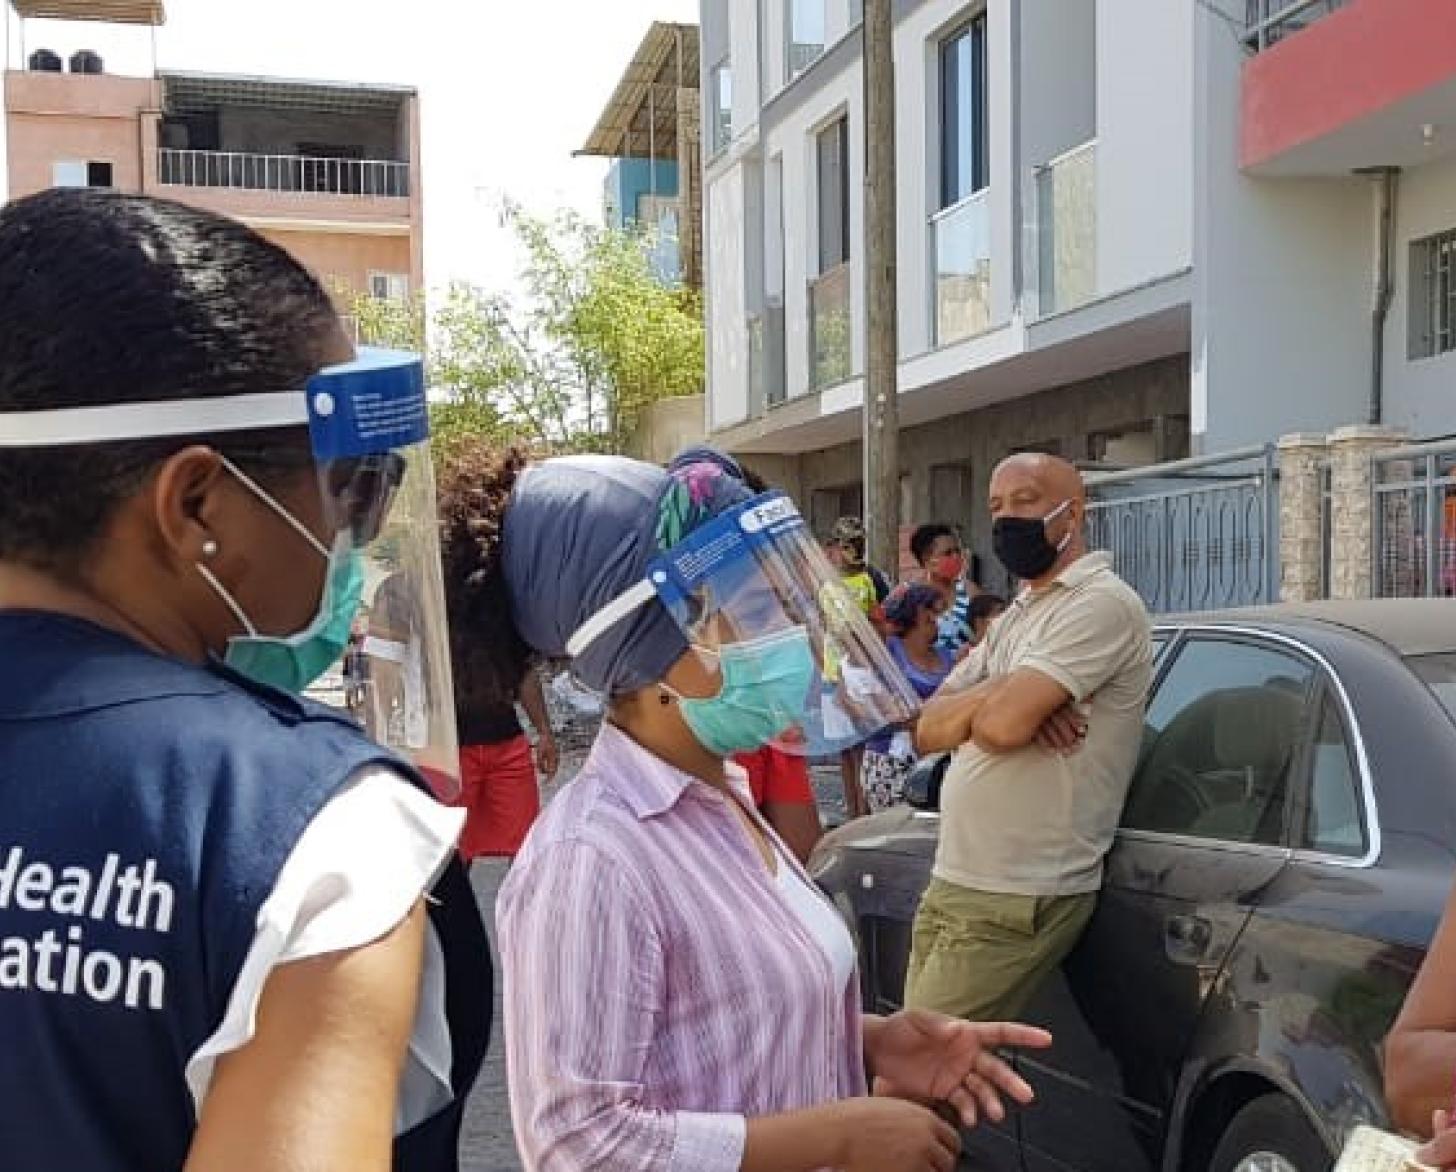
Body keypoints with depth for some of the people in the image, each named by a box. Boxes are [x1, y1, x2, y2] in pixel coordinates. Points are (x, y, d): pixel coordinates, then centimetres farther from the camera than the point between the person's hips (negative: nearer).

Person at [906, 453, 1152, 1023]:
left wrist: (979, 702, -1)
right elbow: (928, 729, 9)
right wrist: (995, 697, -10)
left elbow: (1002, 723, -24)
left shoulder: (1101, 602, -11)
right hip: (952, 884, 9)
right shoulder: (1016, 615, 18)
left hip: (1013, 902, -9)